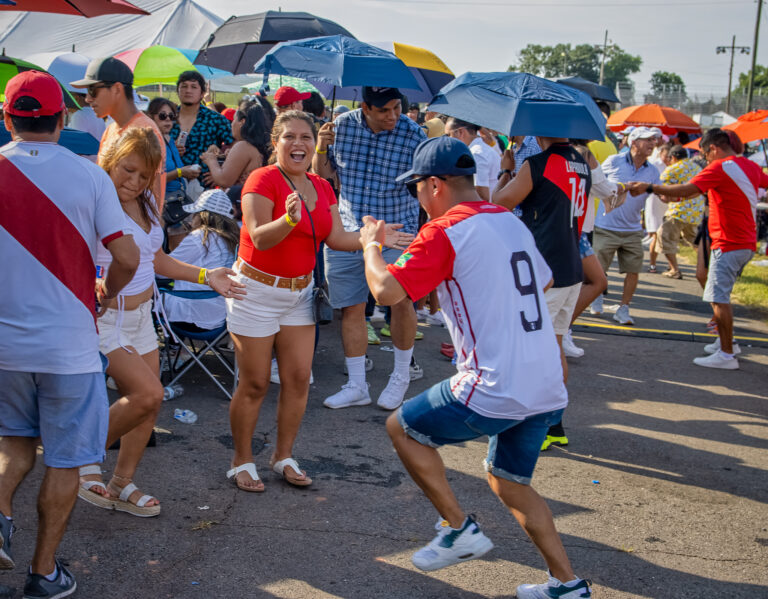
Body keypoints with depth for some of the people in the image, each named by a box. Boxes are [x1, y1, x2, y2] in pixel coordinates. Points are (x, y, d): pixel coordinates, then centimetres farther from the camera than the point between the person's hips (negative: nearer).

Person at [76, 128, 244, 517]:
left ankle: (122, 485, 26)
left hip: (140, 316, 8)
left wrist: (206, 276, 11)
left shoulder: (146, 203, 8)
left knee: (146, 406, 9)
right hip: (106, 319, -8)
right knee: (148, 394, -17)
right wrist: (95, 290, -40)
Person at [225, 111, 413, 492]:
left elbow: (336, 238, 0)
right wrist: (289, 219, -42)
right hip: (257, 291, -6)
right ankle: (242, 461, 17)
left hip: (299, 291, 6)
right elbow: (259, 237, -25)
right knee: (255, 383, 1)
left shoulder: (322, 188, 5)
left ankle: (283, 456, 22)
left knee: (299, 378, 6)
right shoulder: (263, 180, -15)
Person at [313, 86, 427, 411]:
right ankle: (356, 386, 21)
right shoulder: (343, 126, -1)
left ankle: (401, 375, 6)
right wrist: (321, 148, -8)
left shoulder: (413, 134, -8)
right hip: (347, 231, 3)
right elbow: (323, 173, 11)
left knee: (401, 299, -19)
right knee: (351, 307, 6)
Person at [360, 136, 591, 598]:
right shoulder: (512, 222, 14)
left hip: (494, 391, -8)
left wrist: (371, 243, 2)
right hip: (549, 389, 8)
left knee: (402, 427, 14)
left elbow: (387, 290, -17)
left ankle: (460, 529, 12)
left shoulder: (445, 232, -10)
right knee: (510, 482, 25)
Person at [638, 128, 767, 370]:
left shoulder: (721, 167, -15)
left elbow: (687, 190, -22)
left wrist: (650, 188, -16)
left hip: (729, 243, -9)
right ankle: (726, 341, 27)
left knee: (719, 297, -8)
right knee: (720, 294, 19)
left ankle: (727, 354, -8)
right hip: (746, 241, 9)